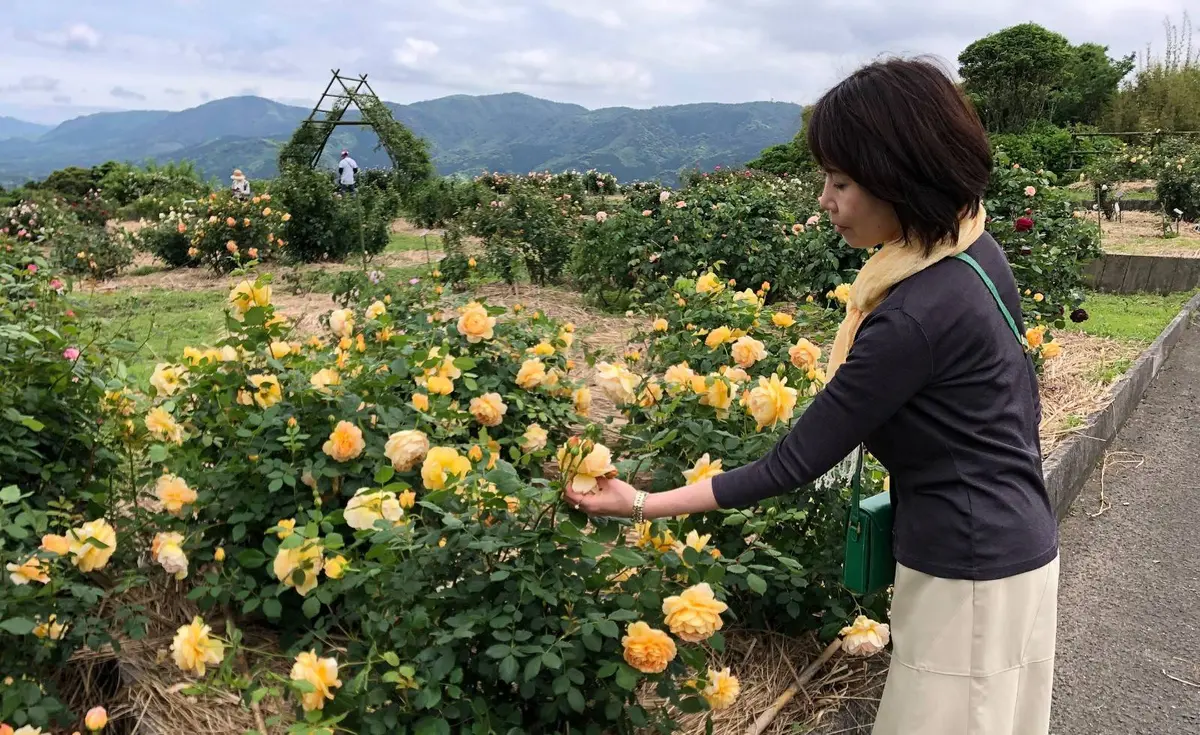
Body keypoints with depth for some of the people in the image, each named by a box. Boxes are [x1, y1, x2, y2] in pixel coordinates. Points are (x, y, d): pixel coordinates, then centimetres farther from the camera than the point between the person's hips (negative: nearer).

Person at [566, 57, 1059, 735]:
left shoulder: (914, 317, -30)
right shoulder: (975, 248, -3)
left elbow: (796, 464, -24)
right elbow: (1018, 390, 10)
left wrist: (645, 506, -18)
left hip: (970, 571, -9)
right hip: (1014, 538, 9)